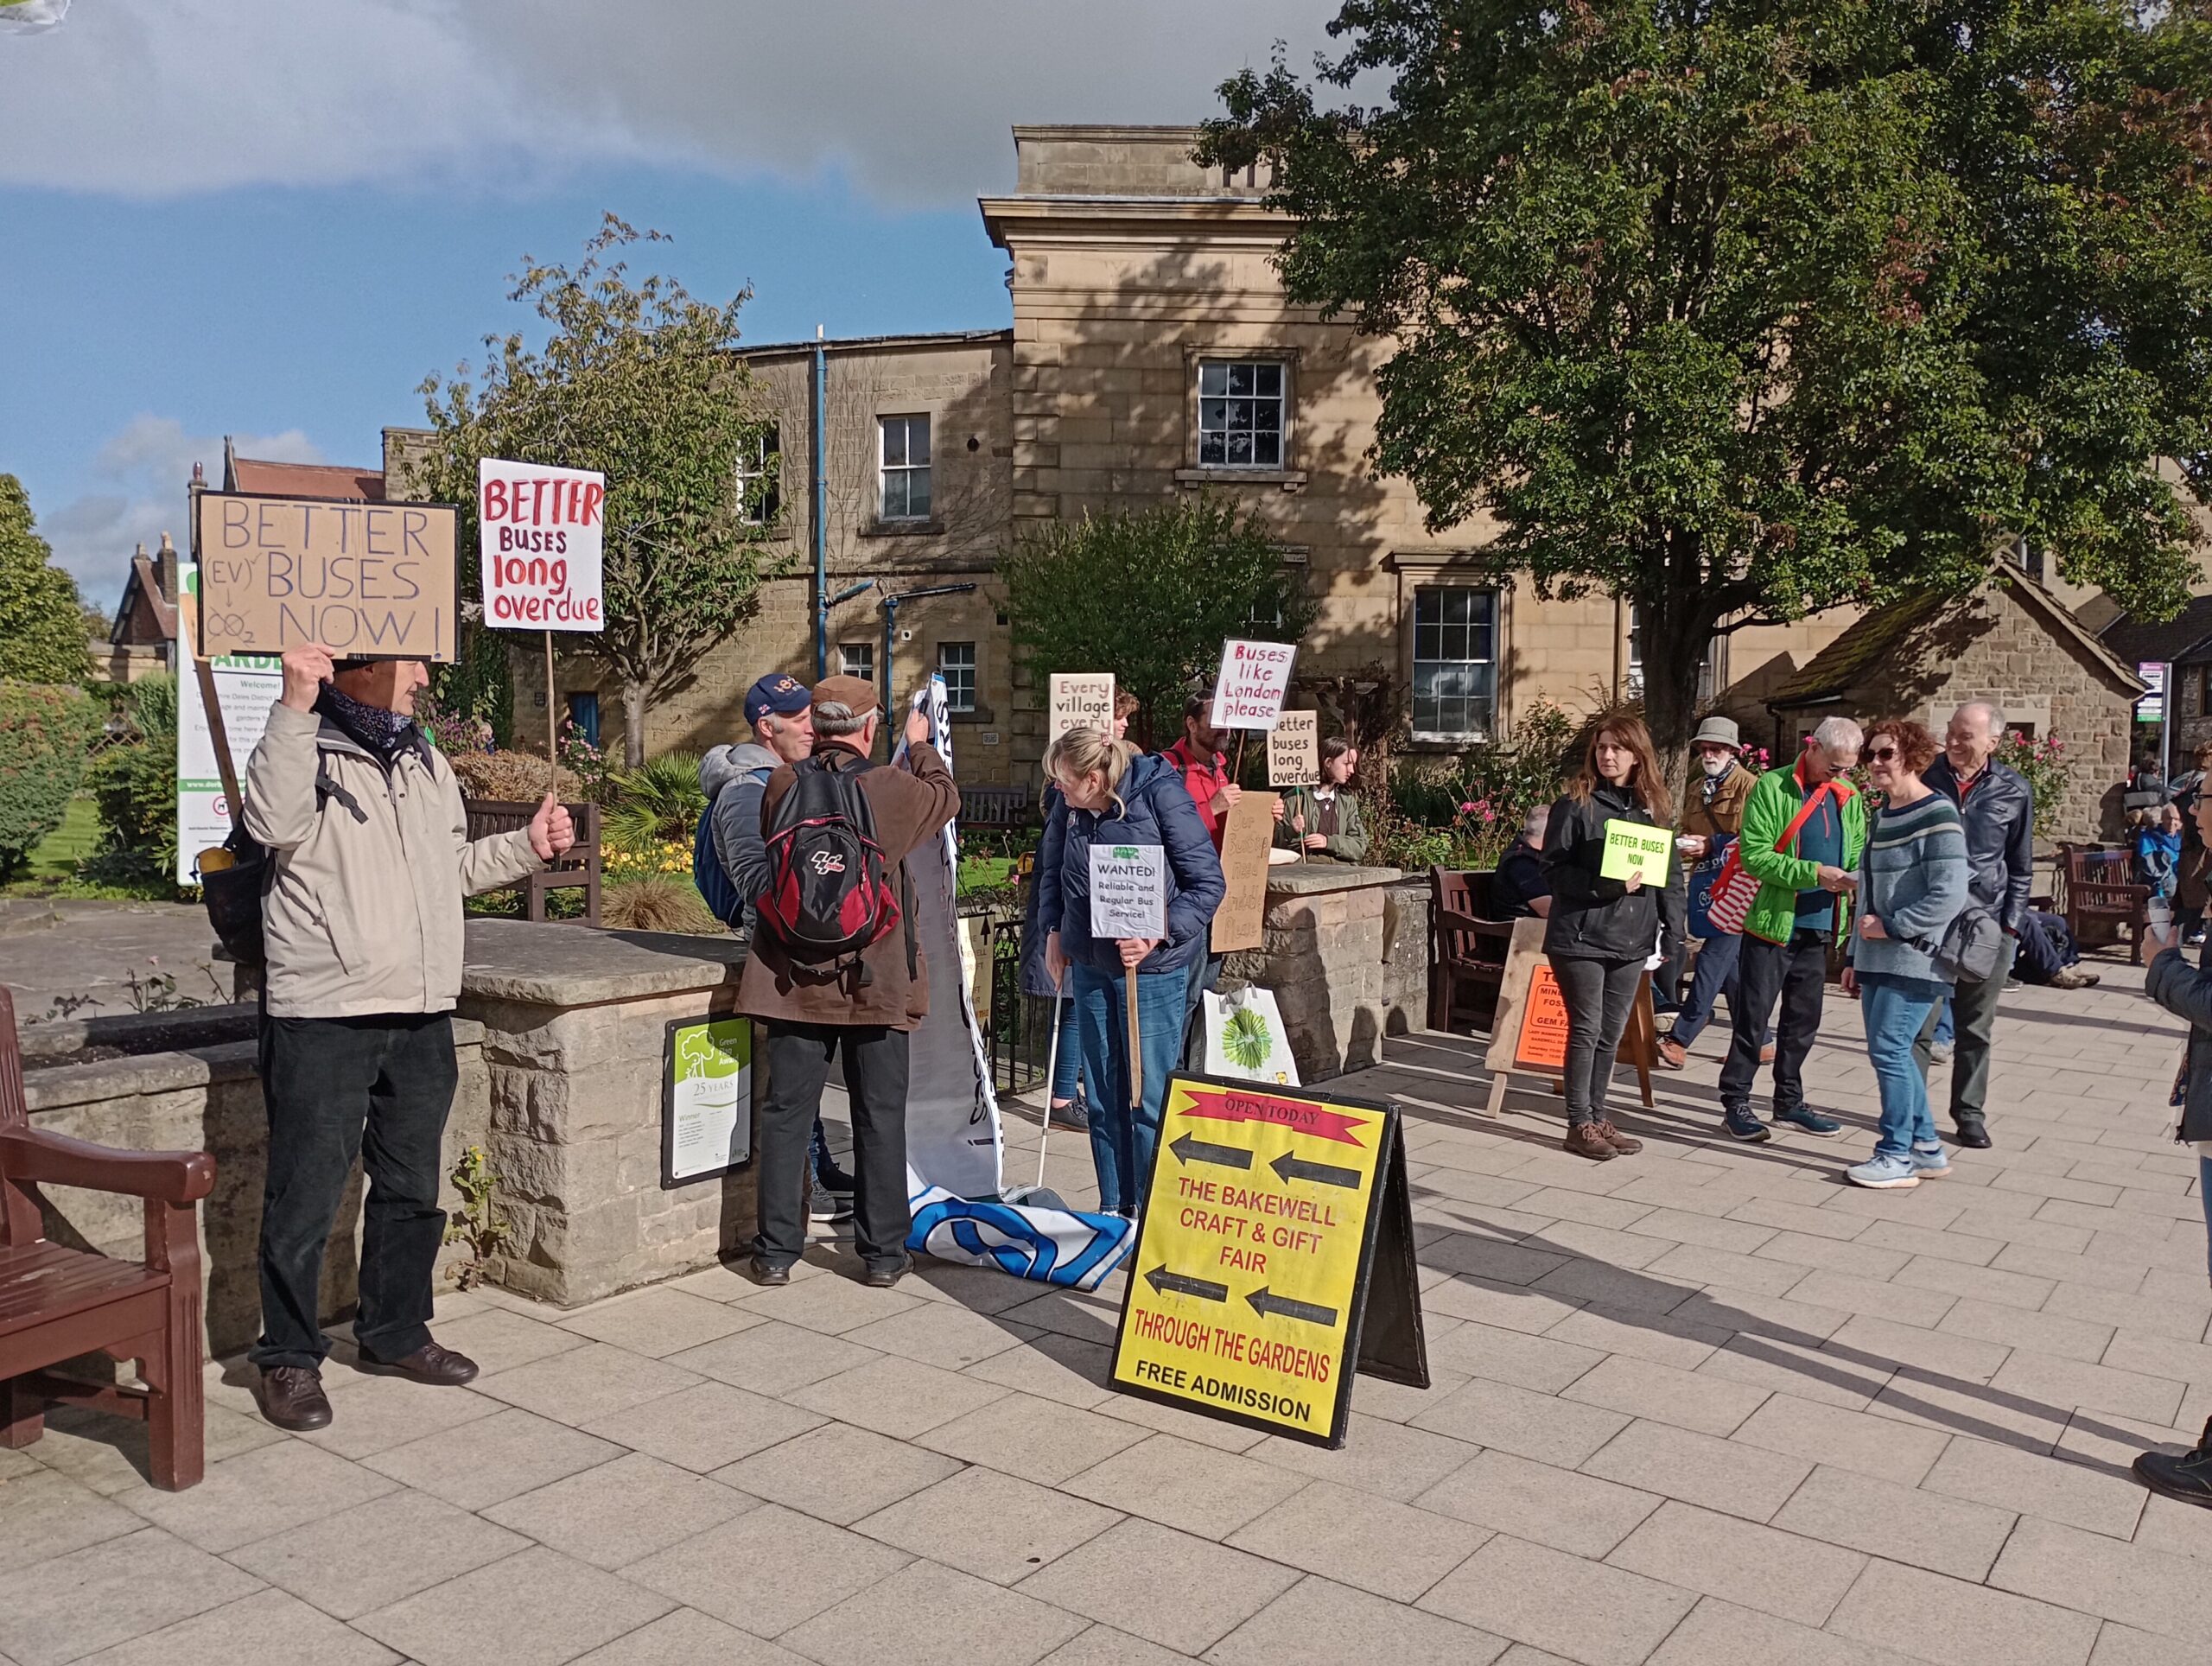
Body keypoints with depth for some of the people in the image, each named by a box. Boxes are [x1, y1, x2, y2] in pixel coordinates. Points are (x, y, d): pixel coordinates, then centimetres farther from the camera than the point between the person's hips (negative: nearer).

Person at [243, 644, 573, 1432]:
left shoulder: (426, 763, 16)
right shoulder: (308, 750, -6)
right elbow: (275, 822, -28)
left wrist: (525, 845, 12)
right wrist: (294, 707, -31)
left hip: (422, 1015, 7)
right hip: (322, 1017, -7)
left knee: (412, 1187, 16)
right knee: (305, 1197, 1)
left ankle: (396, 1332, 32)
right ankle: (290, 1357, 17)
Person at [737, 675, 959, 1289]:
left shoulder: (782, 784, -6)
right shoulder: (894, 788, -11)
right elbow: (947, 797, 11)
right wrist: (920, 746, 30)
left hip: (794, 978, 2)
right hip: (876, 980, -2)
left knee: (786, 1113, 10)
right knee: (880, 1117, 9)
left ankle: (776, 1252, 16)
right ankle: (883, 1254, 17)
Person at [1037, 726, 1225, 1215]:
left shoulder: (1161, 794, -17)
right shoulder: (1069, 806, -1)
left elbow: (1208, 882, -14)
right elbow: (1052, 868, 19)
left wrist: (1156, 937, -22)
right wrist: (1054, 929, 8)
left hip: (1152, 967, -5)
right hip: (1090, 964, 6)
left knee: (1149, 1096, 0)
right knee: (1103, 1096, 13)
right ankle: (1113, 1208, 26)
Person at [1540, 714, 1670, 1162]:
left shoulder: (1653, 808, 10)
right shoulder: (1576, 805, -5)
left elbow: (1665, 873, 14)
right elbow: (1554, 869, -9)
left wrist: (1667, 934, 7)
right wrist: (1607, 885, -21)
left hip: (1632, 939, 5)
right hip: (1581, 936, -5)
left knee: (1611, 1034, 11)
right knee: (1586, 1030, -1)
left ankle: (1598, 1117, 22)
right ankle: (1579, 1124, 9)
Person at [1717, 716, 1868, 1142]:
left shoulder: (1849, 797, 9)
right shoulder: (1772, 787, -8)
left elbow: (1857, 855, 15)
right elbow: (1754, 856, -14)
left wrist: (1854, 877, -8)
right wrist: (1813, 873, -21)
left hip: (1818, 927, 6)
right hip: (1772, 924, -6)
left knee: (1803, 1019, 14)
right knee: (1753, 1017, 0)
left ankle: (1789, 1100, 27)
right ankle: (1735, 1102, 10)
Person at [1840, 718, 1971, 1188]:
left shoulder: (1937, 815, -12)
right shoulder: (1881, 814, 14)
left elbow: (1949, 897, -19)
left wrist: (1890, 926, -14)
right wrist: (1855, 956, 18)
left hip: (1915, 958, -8)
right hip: (1877, 958, 8)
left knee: (1888, 1049, -8)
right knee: (1893, 1052, 11)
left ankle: (1898, 1156, 3)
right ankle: (1925, 1147, 23)